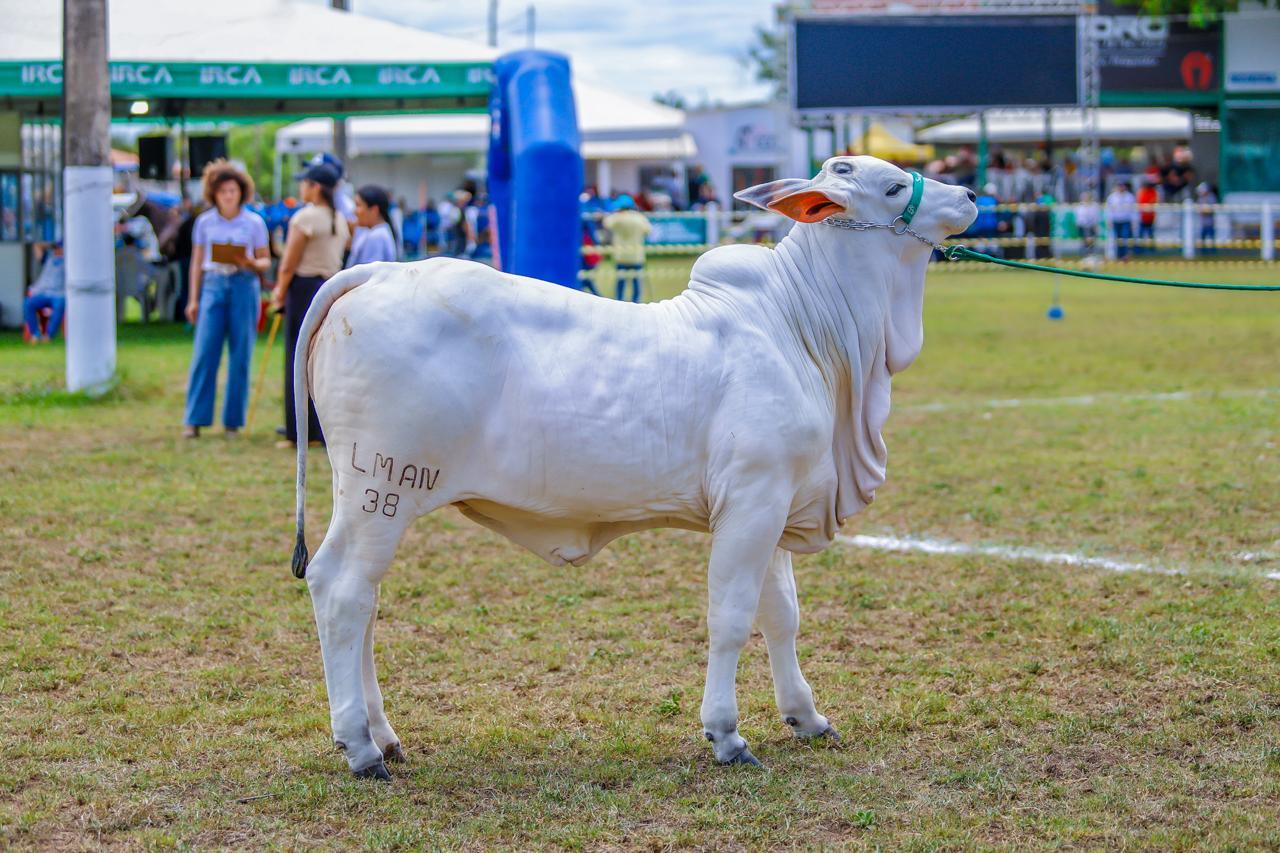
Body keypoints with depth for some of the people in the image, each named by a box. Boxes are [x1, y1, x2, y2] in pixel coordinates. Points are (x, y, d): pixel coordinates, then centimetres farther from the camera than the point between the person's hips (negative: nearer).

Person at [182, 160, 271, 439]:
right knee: (204, 353, -6)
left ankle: (233, 420, 8)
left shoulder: (254, 223, 4)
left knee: (240, 356, 0)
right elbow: (197, 262, 12)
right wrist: (193, 299, 9)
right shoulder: (205, 222, 8)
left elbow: (265, 261, 7)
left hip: (243, 286, -1)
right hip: (213, 285, 1)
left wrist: (251, 264, -16)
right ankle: (195, 420, -3)